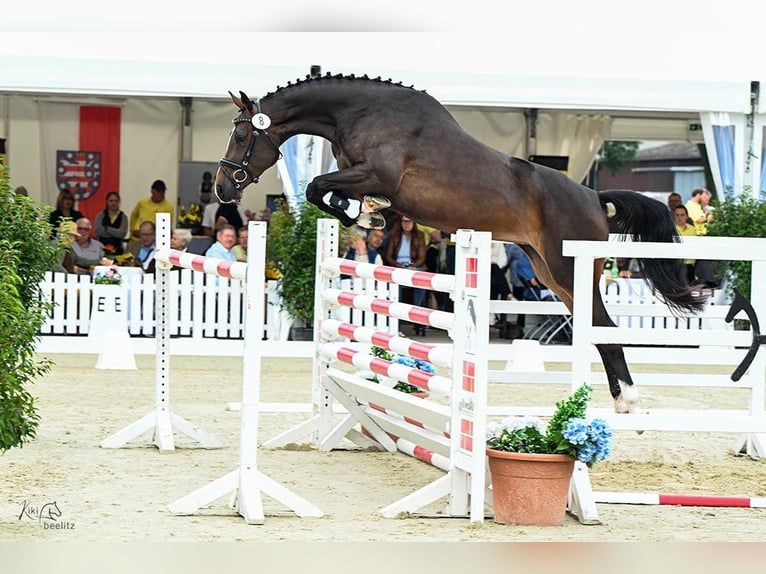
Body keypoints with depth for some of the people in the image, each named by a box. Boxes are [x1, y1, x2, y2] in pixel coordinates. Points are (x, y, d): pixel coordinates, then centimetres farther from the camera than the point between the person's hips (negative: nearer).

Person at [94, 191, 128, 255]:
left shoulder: (123, 217, 6)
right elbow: (98, 231, -9)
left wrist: (107, 228, -8)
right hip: (102, 248, 0)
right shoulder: (101, 216, 7)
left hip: (117, 249, 0)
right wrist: (116, 232, -8)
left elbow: (123, 234, -7)